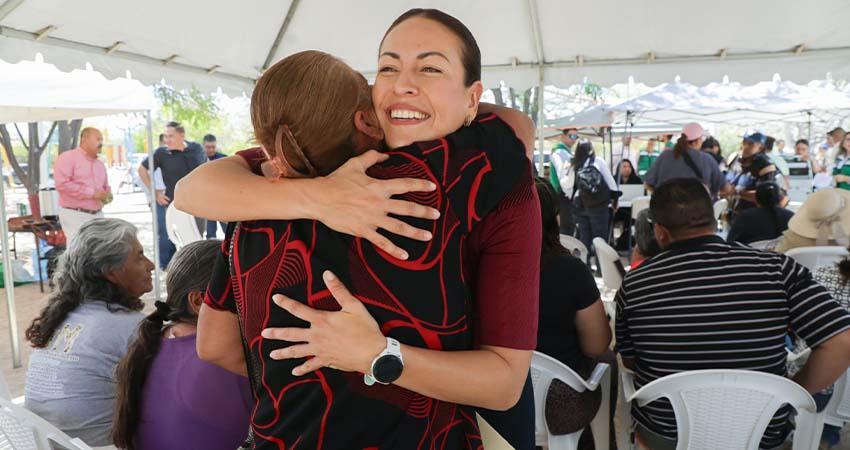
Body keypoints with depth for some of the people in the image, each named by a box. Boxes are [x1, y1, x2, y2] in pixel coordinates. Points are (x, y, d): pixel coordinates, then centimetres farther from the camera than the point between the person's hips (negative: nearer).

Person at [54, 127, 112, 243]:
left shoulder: (100, 164, 19)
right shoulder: (67, 157, -5)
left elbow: (106, 186, 29)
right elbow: (62, 184, -16)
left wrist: (107, 195, 4)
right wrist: (91, 193, -17)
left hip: (97, 215, 7)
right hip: (75, 215, -7)